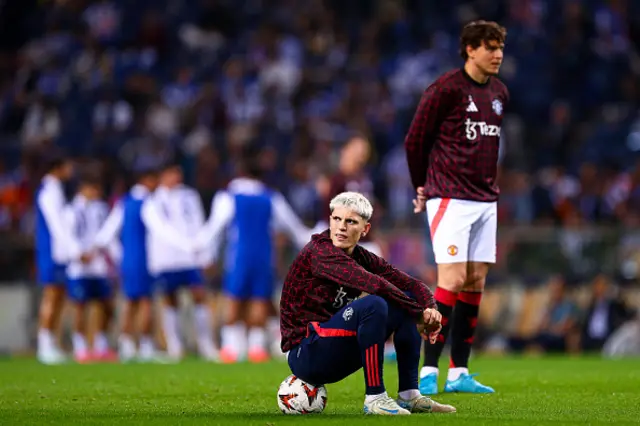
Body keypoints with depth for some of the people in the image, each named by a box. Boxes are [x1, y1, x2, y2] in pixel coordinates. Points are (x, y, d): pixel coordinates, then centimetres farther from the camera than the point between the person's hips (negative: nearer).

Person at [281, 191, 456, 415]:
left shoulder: (363, 258, 7)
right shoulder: (319, 251, -16)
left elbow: (414, 286, 7)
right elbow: (375, 285, -29)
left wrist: (430, 310, -16)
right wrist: (419, 316, -22)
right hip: (305, 354, -8)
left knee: (407, 300, 5)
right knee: (373, 305, -29)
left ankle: (409, 395, 0)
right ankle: (375, 399, -24)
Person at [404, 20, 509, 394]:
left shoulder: (499, 93, 12)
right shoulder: (446, 89, -10)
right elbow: (415, 140, -3)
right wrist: (423, 187, 7)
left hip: (485, 201, 7)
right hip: (450, 198, -7)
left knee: (476, 283, 5)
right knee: (453, 280, -13)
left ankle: (459, 373, 9)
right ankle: (429, 371, -10)